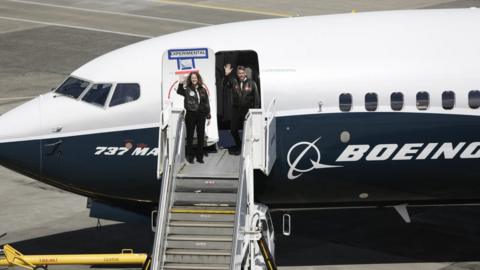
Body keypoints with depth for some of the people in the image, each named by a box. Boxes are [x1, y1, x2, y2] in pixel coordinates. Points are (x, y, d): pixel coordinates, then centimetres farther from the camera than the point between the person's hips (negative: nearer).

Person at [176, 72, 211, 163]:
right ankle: (190, 156, 12)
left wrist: (208, 116, 6)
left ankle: (200, 157, 16)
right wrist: (180, 84, -40)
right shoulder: (187, 89, -2)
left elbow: (207, 103, 9)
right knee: (190, 136, 4)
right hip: (190, 115, -3)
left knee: (201, 137, 7)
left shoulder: (203, 90, 7)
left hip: (201, 115, 3)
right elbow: (179, 92, -23)